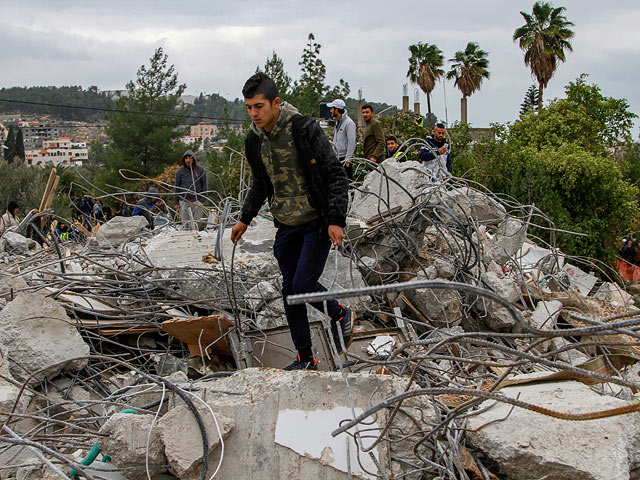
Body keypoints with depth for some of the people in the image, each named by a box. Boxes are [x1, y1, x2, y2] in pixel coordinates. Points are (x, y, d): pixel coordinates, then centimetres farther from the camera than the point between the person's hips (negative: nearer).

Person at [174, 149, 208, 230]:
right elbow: (177, 187, 8)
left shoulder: (200, 170, 0)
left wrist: (201, 200, -2)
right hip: (184, 202, 1)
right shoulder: (180, 171, 2)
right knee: (185, 223, 1)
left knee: (196, 223, -1)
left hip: (196, 202, -1)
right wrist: (176, 202, 4)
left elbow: (204, 186, 6)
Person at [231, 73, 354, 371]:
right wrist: (245, 219, 21)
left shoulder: (305, 130, -17)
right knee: (290, 291, 6)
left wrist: (336, 220, -22)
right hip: (286, 226, 6)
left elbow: (336, 176, -15)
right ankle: (305, 359, 18)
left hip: (317, 223, -6)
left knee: (303, 285, -15)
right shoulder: (254, 141, 3)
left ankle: (340, 314, 17)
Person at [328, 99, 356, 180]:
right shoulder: (337, 122, 16)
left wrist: (347, 160, -20)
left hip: (344, 158, -9)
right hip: (337, 158, 9)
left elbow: (351, 143, -17)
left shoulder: (349, 123, -13)